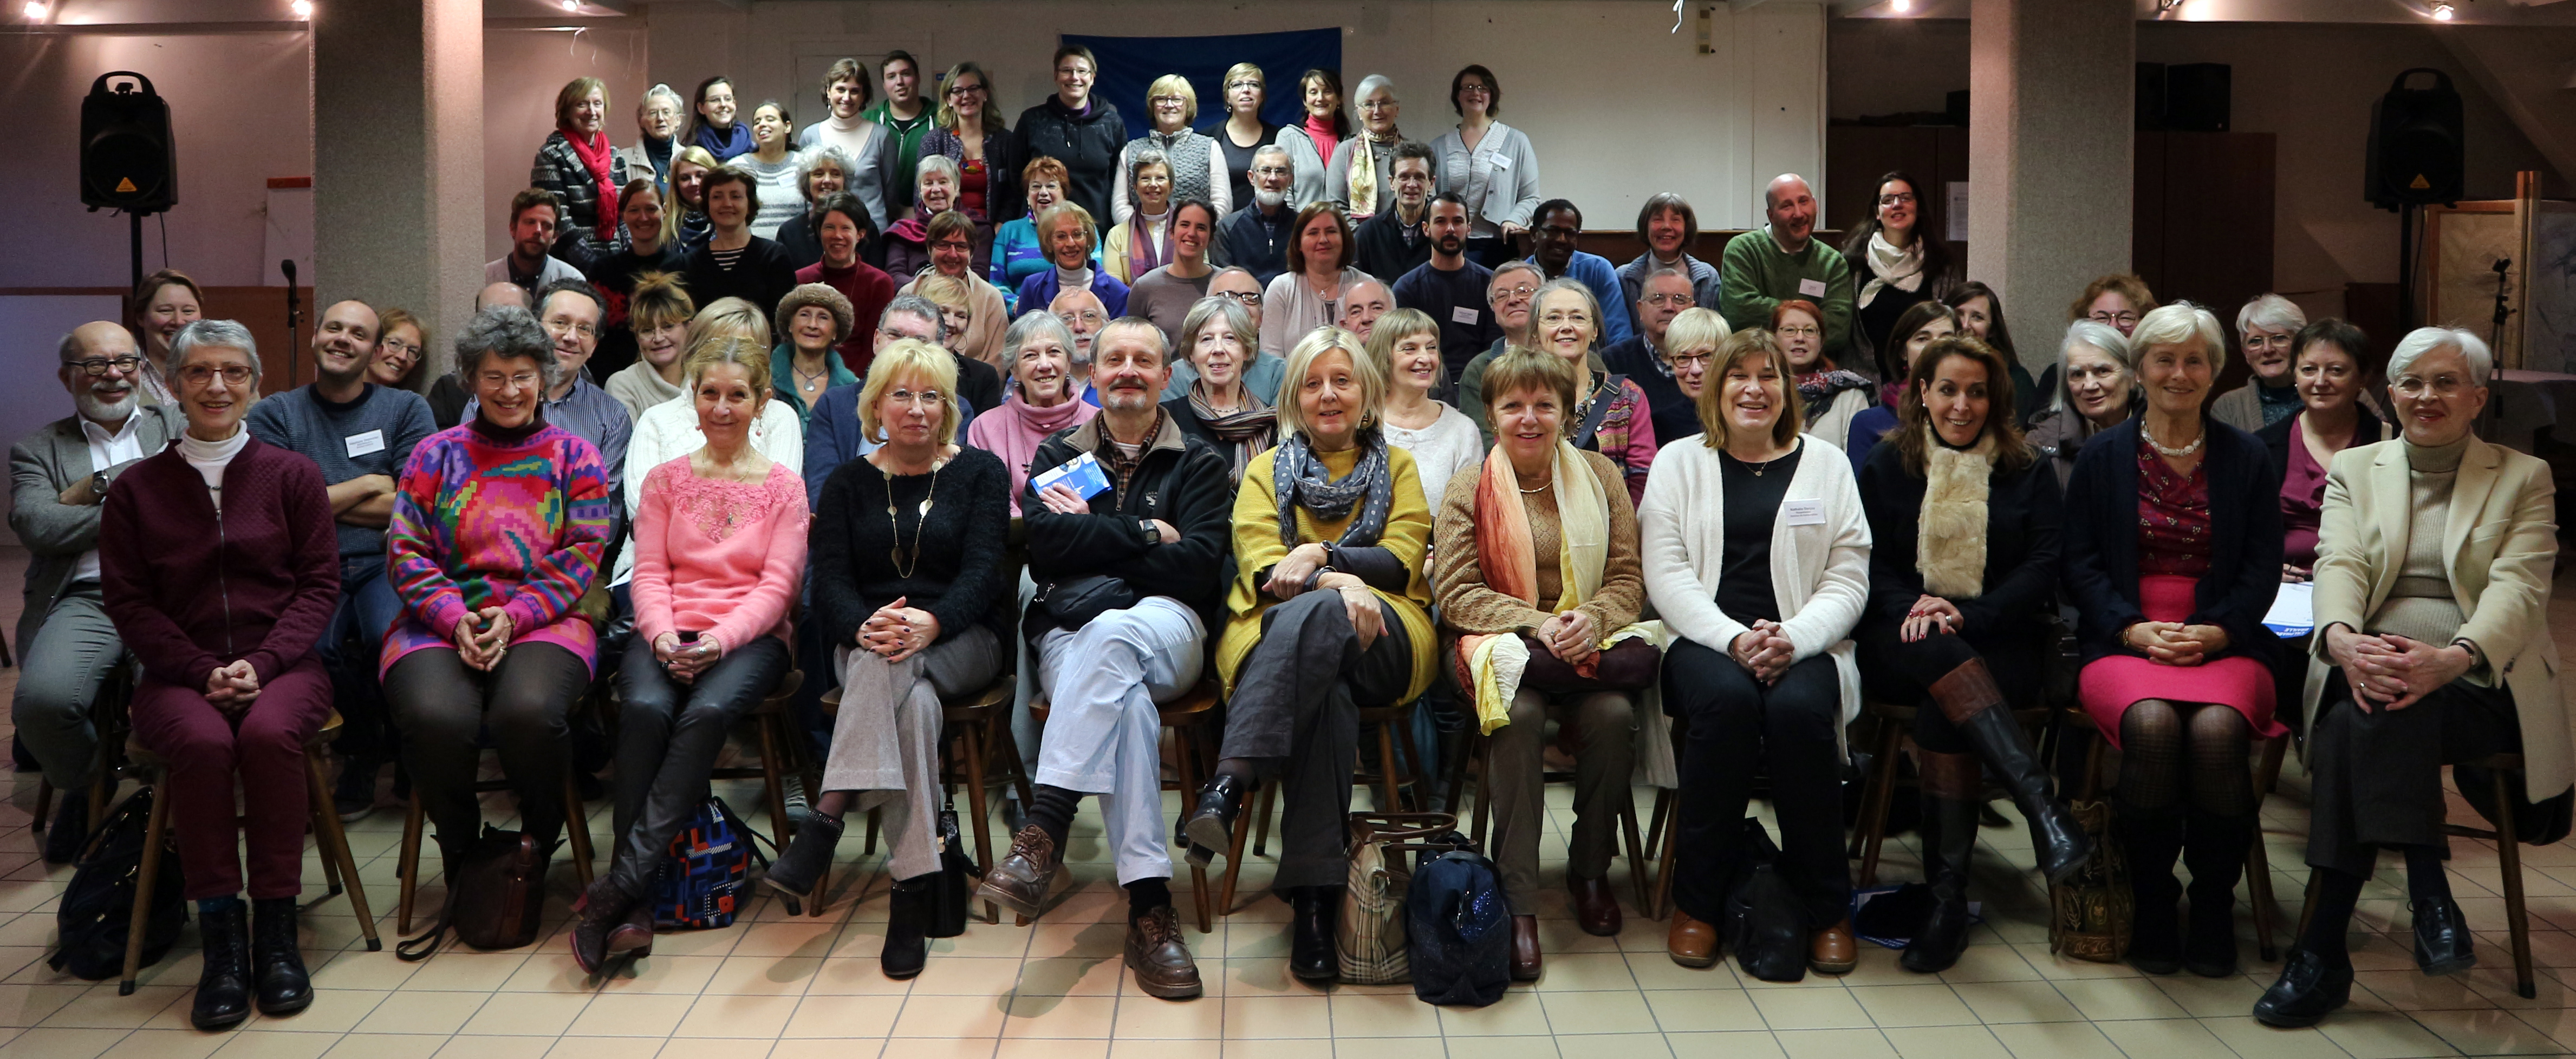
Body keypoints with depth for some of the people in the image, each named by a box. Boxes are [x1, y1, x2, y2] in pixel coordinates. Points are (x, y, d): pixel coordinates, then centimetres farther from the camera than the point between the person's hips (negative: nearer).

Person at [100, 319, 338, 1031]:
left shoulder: (291, 474, 8)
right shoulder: (136, 488, 9)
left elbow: (320, 583, 5)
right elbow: (128, 602, 6)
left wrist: (261, 664, -10)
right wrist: (205, 673, -9)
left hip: (282, 666, 0)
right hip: (179, 673, 0)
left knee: (269, 733, -33)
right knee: (202, 743, -33)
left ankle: (276, 930, -24)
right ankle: (220, 935, -24)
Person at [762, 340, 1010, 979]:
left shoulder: (980, 473, 9)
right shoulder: (849, 483, 15)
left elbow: (981, 571, -5)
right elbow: (829, 581, 2)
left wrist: (931, 623, -27)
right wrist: (864, 627, -23)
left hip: (961, 639, -1)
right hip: (869, 640, 1)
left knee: (891, 664, -37)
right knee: (912, 699, -37)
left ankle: (825, 823, -41)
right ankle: (914, 886, -45)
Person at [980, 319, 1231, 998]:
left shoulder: (1197, 464, 18)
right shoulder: (1058, 457, 23)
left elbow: (1198, 566, -1)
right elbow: (1042, 545, 1)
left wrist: (1091, 534, -1)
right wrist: (1145, 533, -1)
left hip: (1164, 625, -1)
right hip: (1070, 631, 1)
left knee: (1110, 638, -40)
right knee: (1123, 695, -37)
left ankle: (1043, 833, -47)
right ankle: (1150, 904, -46)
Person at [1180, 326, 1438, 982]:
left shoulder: (1397, 468, 24)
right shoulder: (1267, 471, 22)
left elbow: (1402, 560, 8)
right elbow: (1262, 567, 4)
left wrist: (1322, 553, -10)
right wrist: (1337, 581, -17)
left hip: (1382, 638, 0)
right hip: (1279, 632, 0)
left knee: (1310, 616, -38)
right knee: (1324, 691, -39)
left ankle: (1230, 782, -51)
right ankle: (1315, 896, -47)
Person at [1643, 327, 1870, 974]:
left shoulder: (1827, 465, 15)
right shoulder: (1678, 463, 13)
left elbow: (1848, 581, 6)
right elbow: (1666, 575, 1)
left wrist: (1794, 640, -14)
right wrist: (1733, 639, -15)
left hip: (1802, 646, 1)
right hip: (1703, 640, -1)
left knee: (1800, 708, -33)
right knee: (1728, 700, -34)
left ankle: (1826, 908, -16)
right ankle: (1697, 901, -19)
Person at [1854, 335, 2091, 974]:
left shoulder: (2028, 474, 13)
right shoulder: (1887, 467, 16)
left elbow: (2043, 568, 2)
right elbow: (1869, 562, 8)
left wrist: (1968, 616, -14)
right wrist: (1914, 607, -14)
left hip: (1999, 640, 0)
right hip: (1904, 642, 1)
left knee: (1942, 711, -34)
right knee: (1938, 655, -37)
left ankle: (1949, 896, -34)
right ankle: (2043, 809, -49)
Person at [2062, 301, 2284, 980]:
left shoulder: (2245, 458, 12)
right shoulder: (2103, 456, 11)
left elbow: (2263, 567, 7)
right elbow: (2080, 562, 5)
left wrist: (2215, 631, -11)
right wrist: (2133, 628, -11)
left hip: (2225, 640, 0)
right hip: (2123, 639, 0)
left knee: (2217, 727, -33)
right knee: (2151, 723, -34)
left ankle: (2214, 909, -14)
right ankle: (2152, 907, -17)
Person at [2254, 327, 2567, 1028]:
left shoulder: (2524, 479, 12)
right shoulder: (2354, 469, 18)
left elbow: (2519, 588, -5)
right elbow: (2339, 565, 1)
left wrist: (2454, 657, -27)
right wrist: (2343, 638, -25)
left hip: (2478, 687, -2)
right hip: (2370, 675, 2)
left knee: (2366, 724, -35)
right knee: (2362, 718, -36)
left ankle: (2323, 950, -36)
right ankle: (2427, 893, -32)